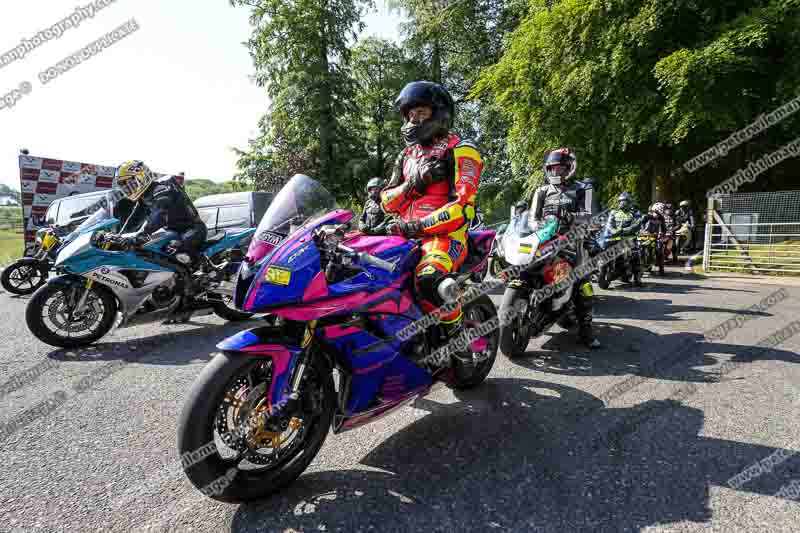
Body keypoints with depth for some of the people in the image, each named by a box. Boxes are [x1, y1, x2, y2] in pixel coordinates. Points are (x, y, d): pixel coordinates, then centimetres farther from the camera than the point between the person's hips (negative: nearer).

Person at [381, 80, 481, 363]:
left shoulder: (460, 151, 1)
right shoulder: (407, 154, 22)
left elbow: (462, 207, -14)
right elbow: (387, 201, 15)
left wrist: (417, 226, -20)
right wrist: (413, 184, -4)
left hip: (445, 233, -7)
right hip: (407, 233, 7)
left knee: (429, 279, -35)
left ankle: (460, 335, -12)